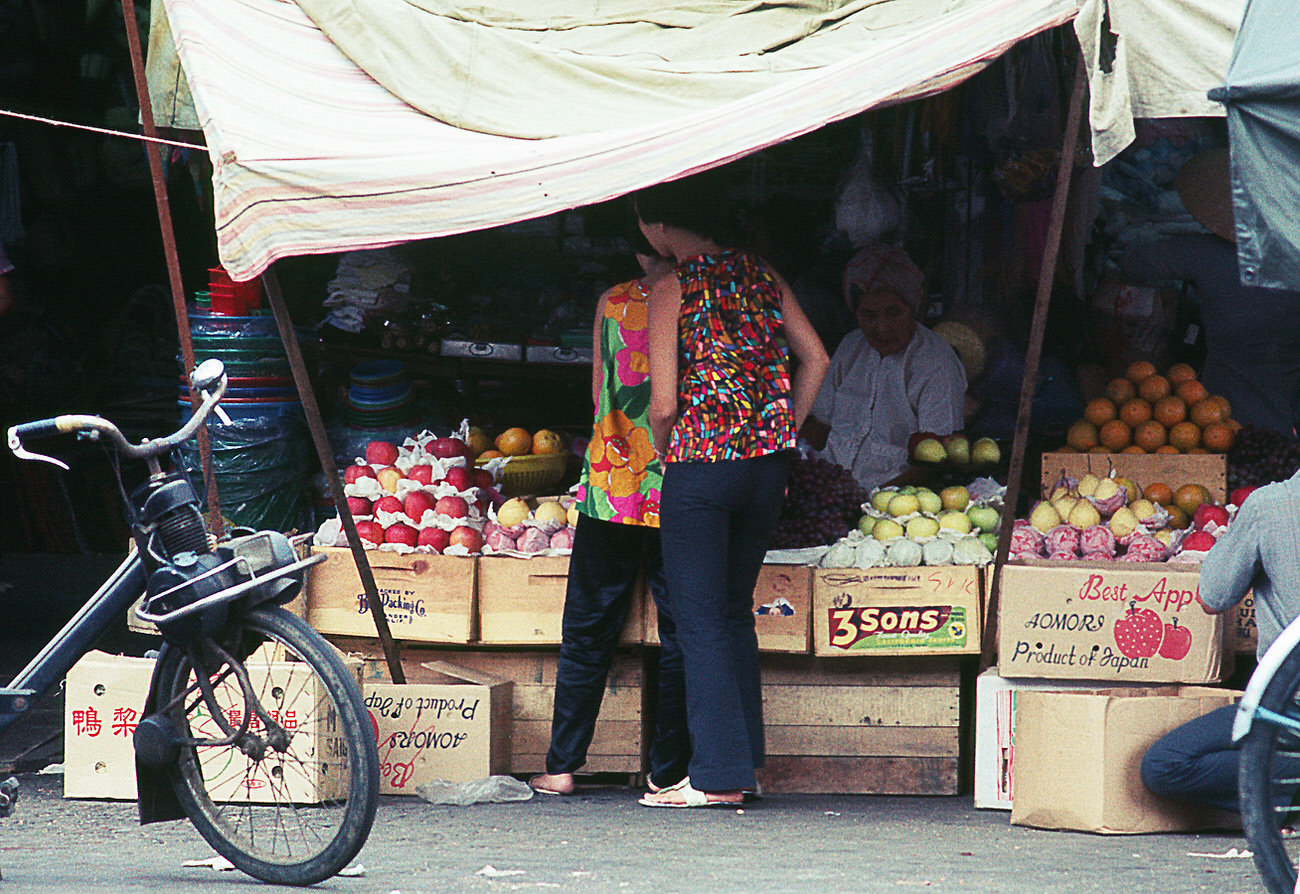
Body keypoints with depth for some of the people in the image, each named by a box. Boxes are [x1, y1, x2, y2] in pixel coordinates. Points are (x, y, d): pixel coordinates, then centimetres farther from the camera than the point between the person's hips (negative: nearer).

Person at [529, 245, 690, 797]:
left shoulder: (612, 304, 1)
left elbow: (600, 395, 11)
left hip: (611, 491, 1)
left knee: (587, 632, 10)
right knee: (680, 636, 6)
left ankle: (562, 766, 12)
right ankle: (667, 770, 7)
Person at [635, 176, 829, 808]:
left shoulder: (672, 290, -8)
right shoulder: (760, 275, 9)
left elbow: (664, 403, -11)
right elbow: (815, 359, 11)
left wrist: (665, 456, 7)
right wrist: (782, 436, 15)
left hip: (701, 463, -6)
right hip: (769, 457, 6)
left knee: (699, 620, 0)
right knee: (734, 612, 17)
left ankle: (719, 774, -1)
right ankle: (744, 762, 19)